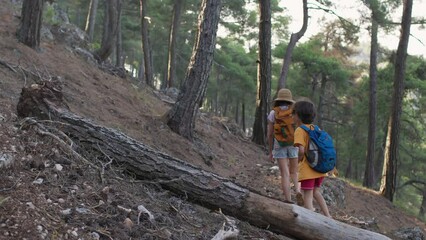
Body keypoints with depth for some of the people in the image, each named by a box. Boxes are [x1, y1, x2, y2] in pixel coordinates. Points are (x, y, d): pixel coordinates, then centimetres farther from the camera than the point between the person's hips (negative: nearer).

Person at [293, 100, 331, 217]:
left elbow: (301, 150, -25)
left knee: (307, 197, -2)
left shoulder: (299, 130, -12)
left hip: (307, 170, -7)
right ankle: (327, 216, 23)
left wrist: (298, 160, -7)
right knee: (316, 192, 24)